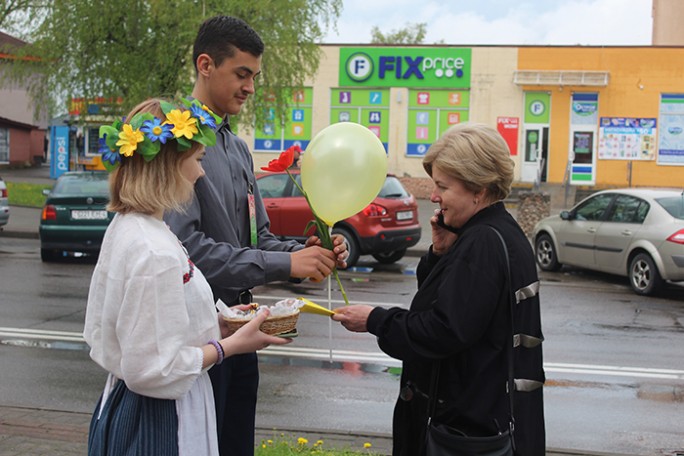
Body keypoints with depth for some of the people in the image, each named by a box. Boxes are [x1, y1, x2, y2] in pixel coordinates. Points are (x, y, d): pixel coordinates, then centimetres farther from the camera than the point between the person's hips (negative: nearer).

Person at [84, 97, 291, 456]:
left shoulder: (123, 227, 3)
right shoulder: (156, 254, -26)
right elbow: (152, 370, -24)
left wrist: (211, 325, 6)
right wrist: (230, 344, -14)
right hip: (158, 425, -9)